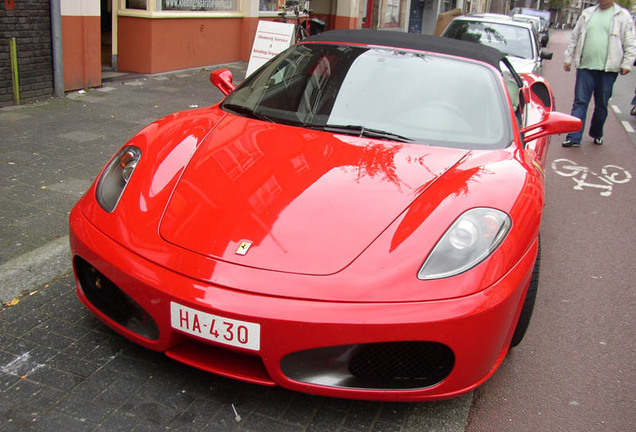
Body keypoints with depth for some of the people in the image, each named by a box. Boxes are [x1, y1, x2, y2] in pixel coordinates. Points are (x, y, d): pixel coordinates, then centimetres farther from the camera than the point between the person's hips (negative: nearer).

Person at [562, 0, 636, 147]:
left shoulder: (623, 16, 2)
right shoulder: (587, 13, 12)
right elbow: (574, 37, 18)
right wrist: (568, 58, 16)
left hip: (608, 69, -2)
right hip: (585, 67, 2)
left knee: (602, 104, 8)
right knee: (580, 102, -4)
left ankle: (597, 134, 25)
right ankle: (574, 137, -5)